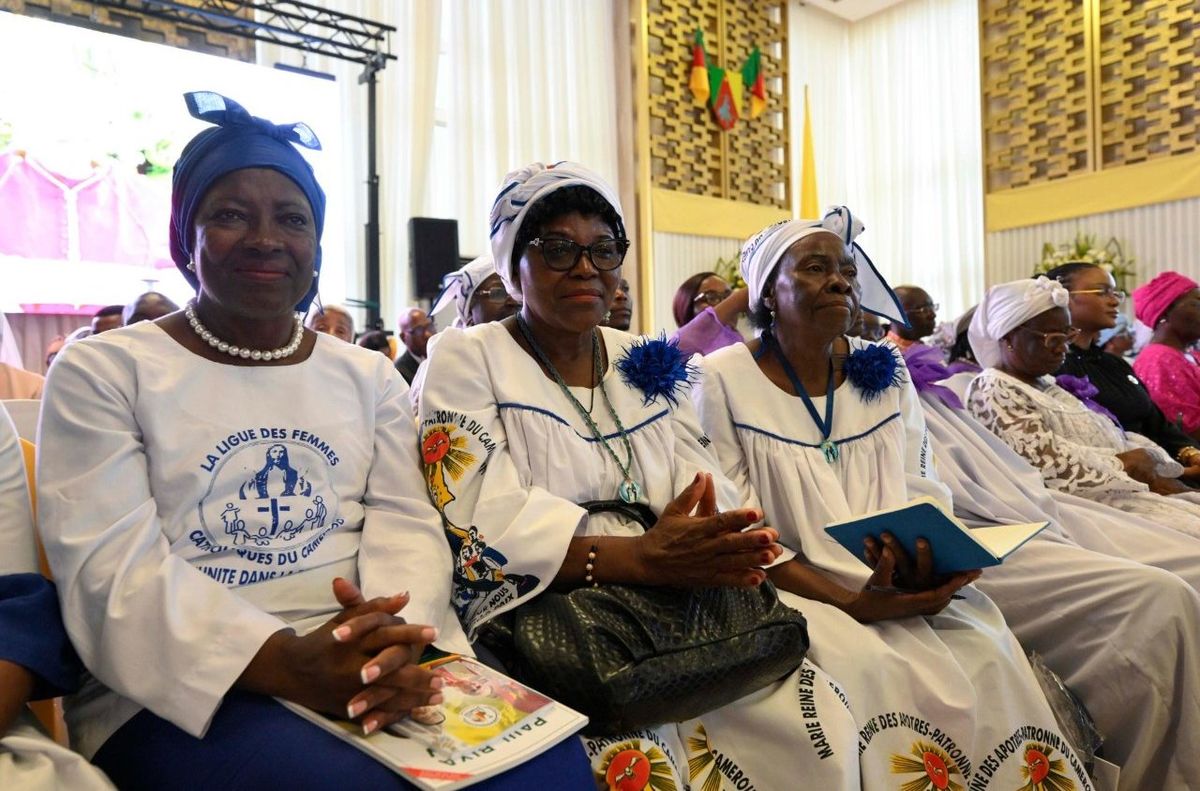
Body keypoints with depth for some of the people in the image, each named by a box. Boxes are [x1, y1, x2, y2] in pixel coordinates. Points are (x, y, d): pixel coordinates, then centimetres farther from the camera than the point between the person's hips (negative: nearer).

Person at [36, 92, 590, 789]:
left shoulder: (369, 376, 13)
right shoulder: (102, 372, 3)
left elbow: (407, 521, 3)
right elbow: (112, 565, -9)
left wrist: (394, 641, -19)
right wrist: (282, 661, -24)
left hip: (368, 670, 3)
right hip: (180, 691, -2)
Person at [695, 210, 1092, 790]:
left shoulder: (884, 370, 8)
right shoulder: (724, 379, -6)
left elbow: (921, 493, 5)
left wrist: (931, 562, -18)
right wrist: (849, 601, -20)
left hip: (902, 587, 4)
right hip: (789, 590, -4)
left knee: (986, 651, -21)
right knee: (877, 669, -30)